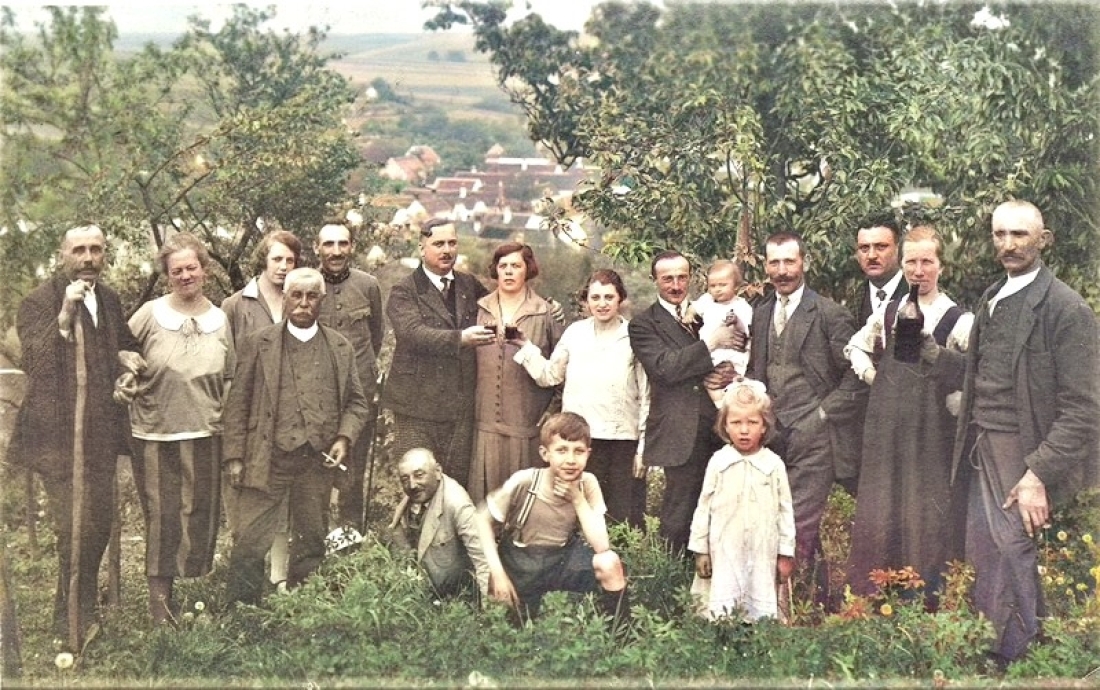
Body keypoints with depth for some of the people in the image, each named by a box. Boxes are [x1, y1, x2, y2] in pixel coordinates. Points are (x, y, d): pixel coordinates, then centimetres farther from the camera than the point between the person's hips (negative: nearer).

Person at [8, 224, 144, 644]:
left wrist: (125, 356, 2)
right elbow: (35, 363, -19)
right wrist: (65, 314, -27)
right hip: (60, 432, -6)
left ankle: (85, 606, 31)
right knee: (76, 527, -5)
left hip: (101, 431, 6)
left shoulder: (109, 300, 10)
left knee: (100, 520, 13)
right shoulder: (38, 303, -8)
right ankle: (70, 620, 11)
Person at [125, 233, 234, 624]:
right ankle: (159, 597, 12)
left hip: (205, 434, 2)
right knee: (162, 517, 1)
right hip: (155, 433, -2)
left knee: (202, 515, 7)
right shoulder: (149, 315, -3)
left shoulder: (220, 319, 6)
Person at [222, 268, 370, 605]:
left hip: (319, 460, 2)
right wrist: (235, 456, -4)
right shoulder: (257, 344, 3)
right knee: (250, 542, -5)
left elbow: (356, 402, 14)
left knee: (312, 543, 11)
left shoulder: (341, 348, 10)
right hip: (269, 457, -2)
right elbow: (238, 403, 2)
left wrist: (344, 438, -3)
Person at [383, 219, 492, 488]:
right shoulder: (404, 292, -2)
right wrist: (460, 338, -34)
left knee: (457, 484, 5)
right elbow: (414, 332, -18)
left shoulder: (470, 286, 14)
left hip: (462, 407, 4)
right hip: (418, 407, -4)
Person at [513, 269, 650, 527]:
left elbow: (646, 396, 2)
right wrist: (525, 346, 0)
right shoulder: (574, 333, 6)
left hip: (623, 440, -2)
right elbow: (549, 375, 10)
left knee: (624, 520, 2)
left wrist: (643, 446, 0)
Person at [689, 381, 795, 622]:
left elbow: (785, 510, 5)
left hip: (762, 553, 0)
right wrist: (700, 550, 5)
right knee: (719, 610, -3)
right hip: (723, 553, 0)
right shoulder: (718, 462, -1)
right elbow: (704, 507, 5)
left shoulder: (774, 464, -1)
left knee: (760, 612, 3)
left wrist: (786, 554, 6)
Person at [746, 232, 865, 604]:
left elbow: (856, 373, -6)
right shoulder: (760, 313, 15)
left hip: (813, 438, -6)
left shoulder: (830, 314, -5)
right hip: (771, 437, 6)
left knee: (801, 528, -9)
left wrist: (823, 413, -8)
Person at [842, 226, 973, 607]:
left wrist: (955, 401, -10)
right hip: (887, 429, 5)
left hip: (933, 430, -5)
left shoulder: (959, 320, -8)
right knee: (879, 516, 9)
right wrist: (873, 379, 11)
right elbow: (855, 347, 24)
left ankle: (930, 603, 12)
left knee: (929, 517, 1)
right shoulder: (887, 314, 8)